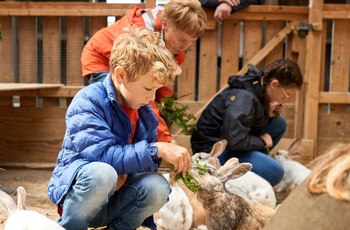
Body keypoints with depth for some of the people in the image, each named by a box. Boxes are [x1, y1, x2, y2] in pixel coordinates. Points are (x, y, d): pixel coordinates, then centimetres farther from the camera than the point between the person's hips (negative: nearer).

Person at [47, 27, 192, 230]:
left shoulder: (145, 113, 1)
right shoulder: (89, 101, -19)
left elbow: (146, 164, 4)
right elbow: (103, 156, -29)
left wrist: (126, 174, -19)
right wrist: (157, 150, -32)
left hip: (112, 198, 5)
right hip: (76, 188, -5)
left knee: (157, 186, -24)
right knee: (102, 173, -38)